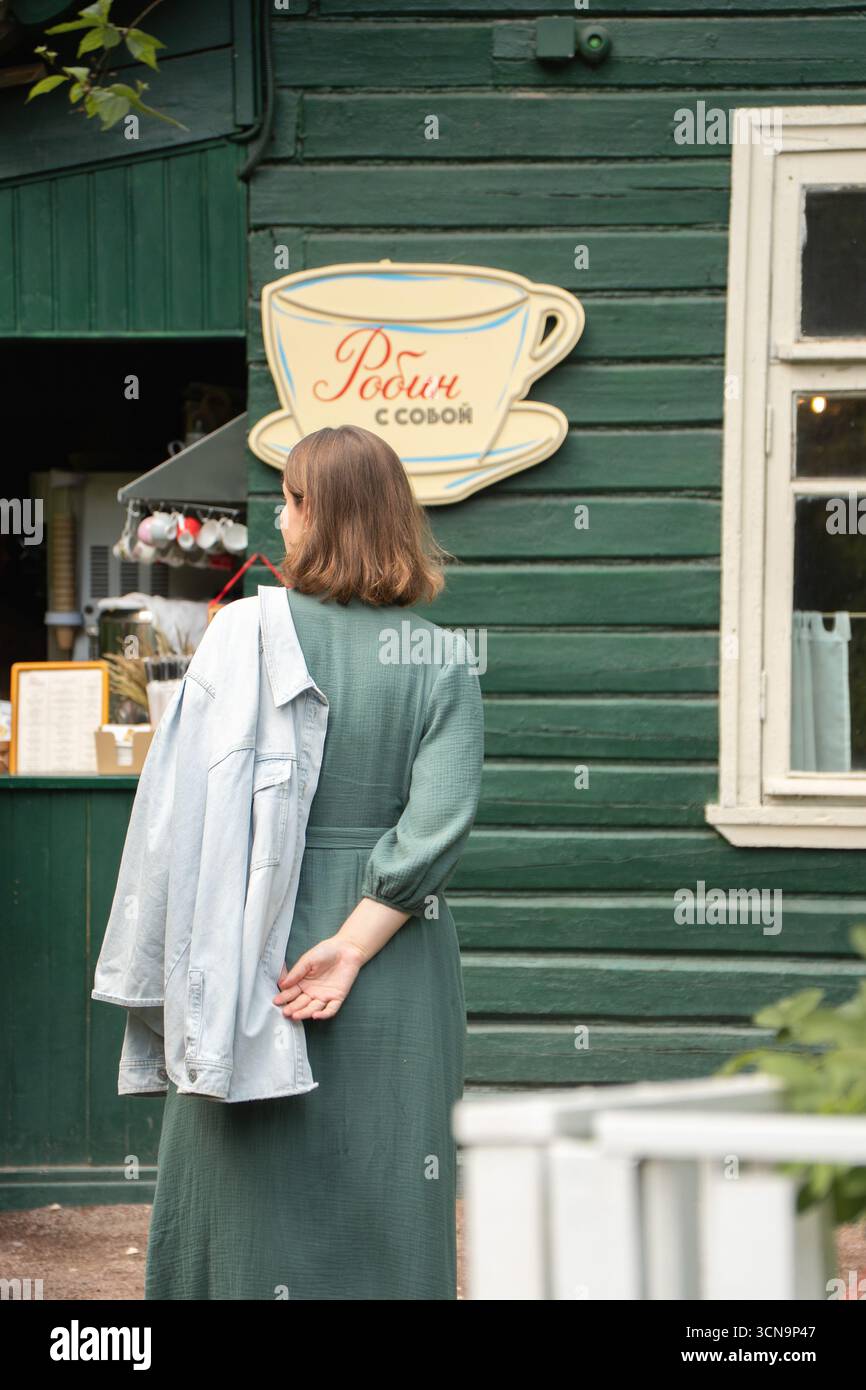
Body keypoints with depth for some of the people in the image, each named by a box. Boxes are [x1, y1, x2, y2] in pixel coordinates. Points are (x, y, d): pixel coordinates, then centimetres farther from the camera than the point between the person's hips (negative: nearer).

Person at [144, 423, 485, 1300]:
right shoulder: (444, 659, -1)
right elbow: (440, 823, -12)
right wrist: (352, 945, -13)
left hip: (265, 944, -2)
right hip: (398, 960, 2)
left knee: (257, 1190, 7)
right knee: (386, 1196, 7)